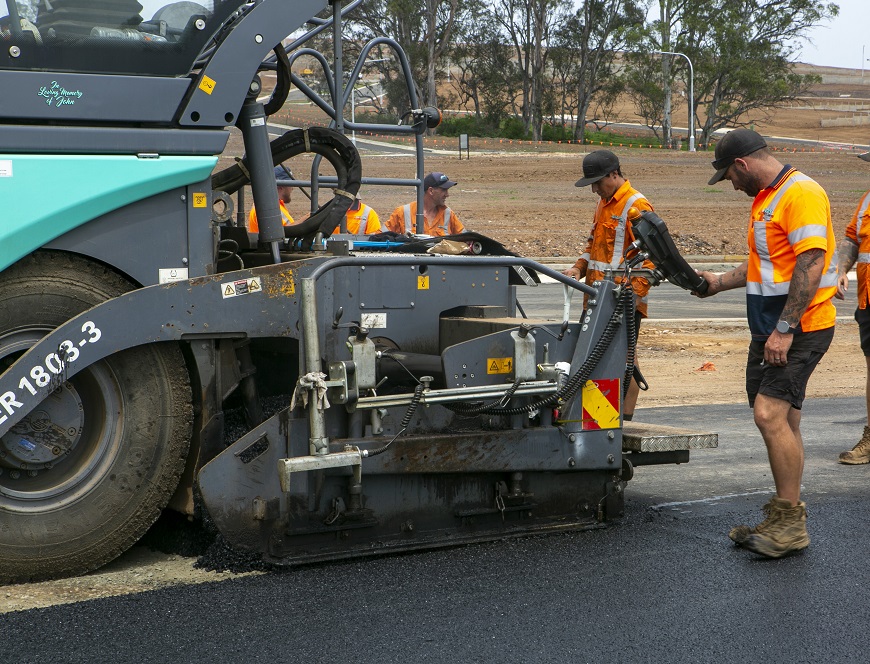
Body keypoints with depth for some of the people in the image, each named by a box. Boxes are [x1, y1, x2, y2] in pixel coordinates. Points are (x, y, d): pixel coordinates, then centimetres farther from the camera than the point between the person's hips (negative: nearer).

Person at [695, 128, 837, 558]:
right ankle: (784, 519, 20)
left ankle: (790, 524, -10)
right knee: (782, 421, 12)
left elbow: (811, 265, -23)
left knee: (770, 414, -17)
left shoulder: (801, 193, -15)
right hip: (771, 329, 10)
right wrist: (720, 282, 27)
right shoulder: (765, 198, 18)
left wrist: (785, 329, -24)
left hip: (799, 329, -10)